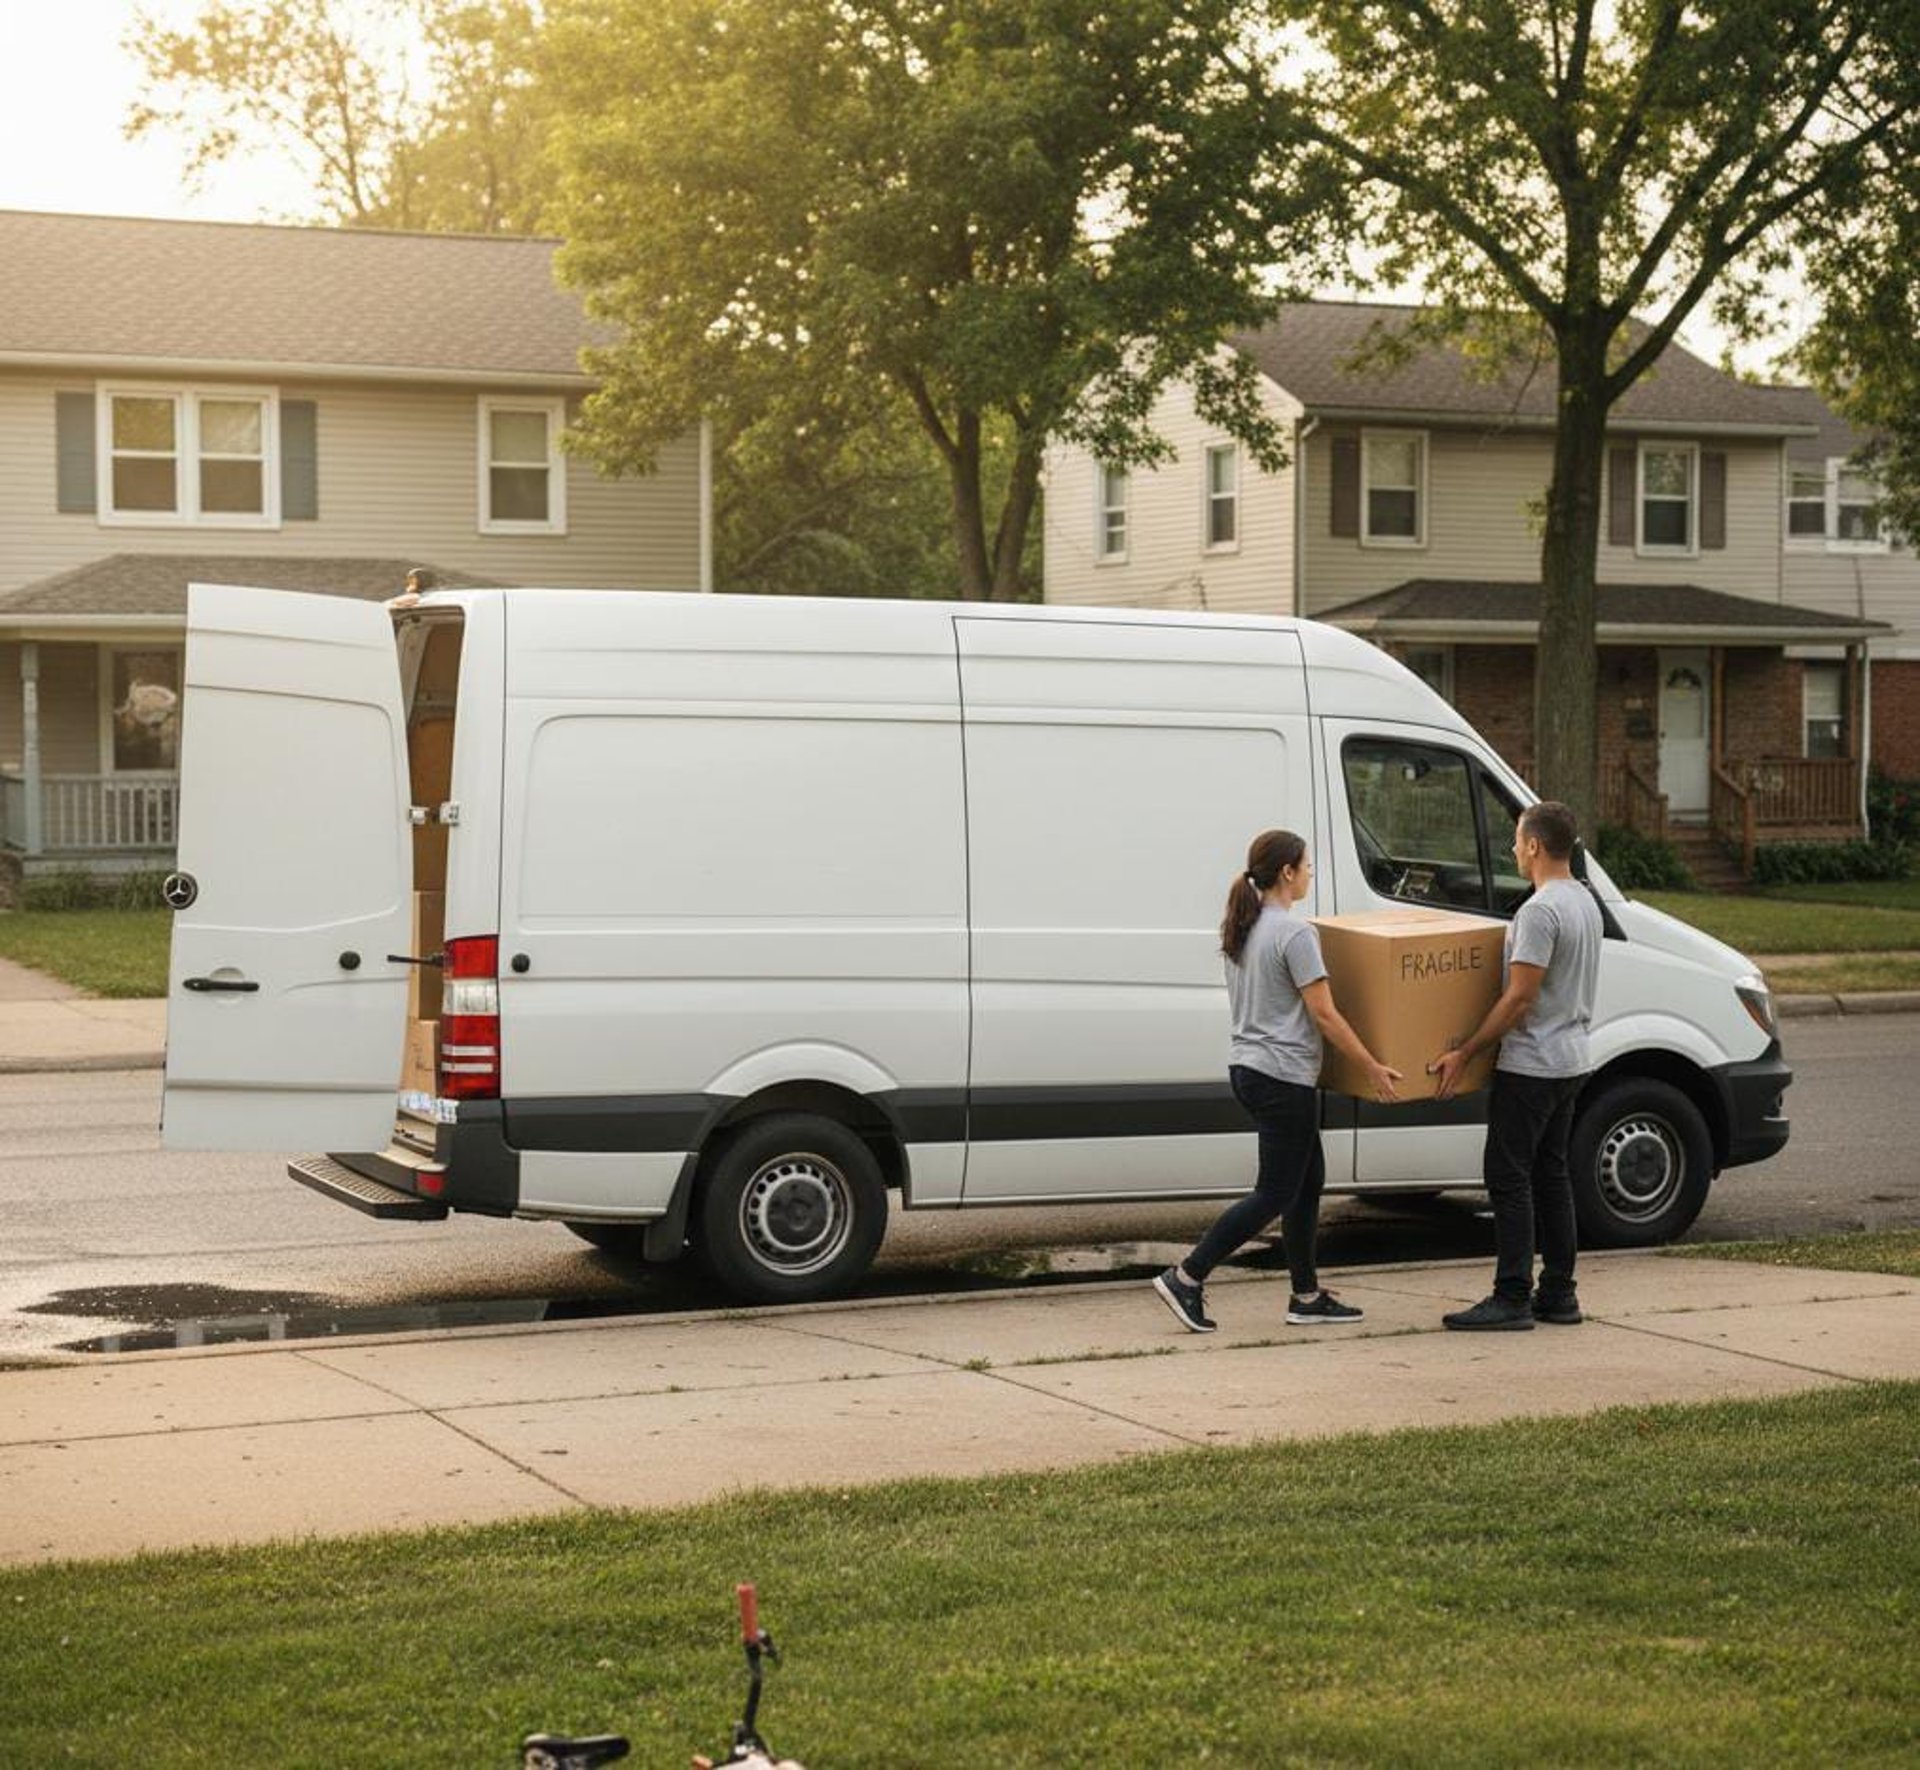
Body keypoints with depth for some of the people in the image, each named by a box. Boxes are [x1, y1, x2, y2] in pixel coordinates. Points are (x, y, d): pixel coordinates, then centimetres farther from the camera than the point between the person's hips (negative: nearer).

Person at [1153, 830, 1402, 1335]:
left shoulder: (1240, 928, 11)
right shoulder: (1294, 932, -17)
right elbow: (1323, 1014, -17)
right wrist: (1372, 1067, -9)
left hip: (1247, 1068, 9)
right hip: (1283, 1077, -9)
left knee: (1309, 1180, 16)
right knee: (1275, 1193, -3)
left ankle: (1307, 1297, 19)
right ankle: (1186, 1278, -6)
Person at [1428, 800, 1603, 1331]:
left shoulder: (1540, 912, -20)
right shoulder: (1586, 902, 13)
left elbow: (1520, 998, -22)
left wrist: (1463, 1053, -18)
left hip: (1531, 1066, -10)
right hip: (1571, 1062, 10)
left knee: (1509, 1177, -6)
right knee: (1550, 1173, 13)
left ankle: (1512, 1298, -5)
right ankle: (1558, 1296, 15)